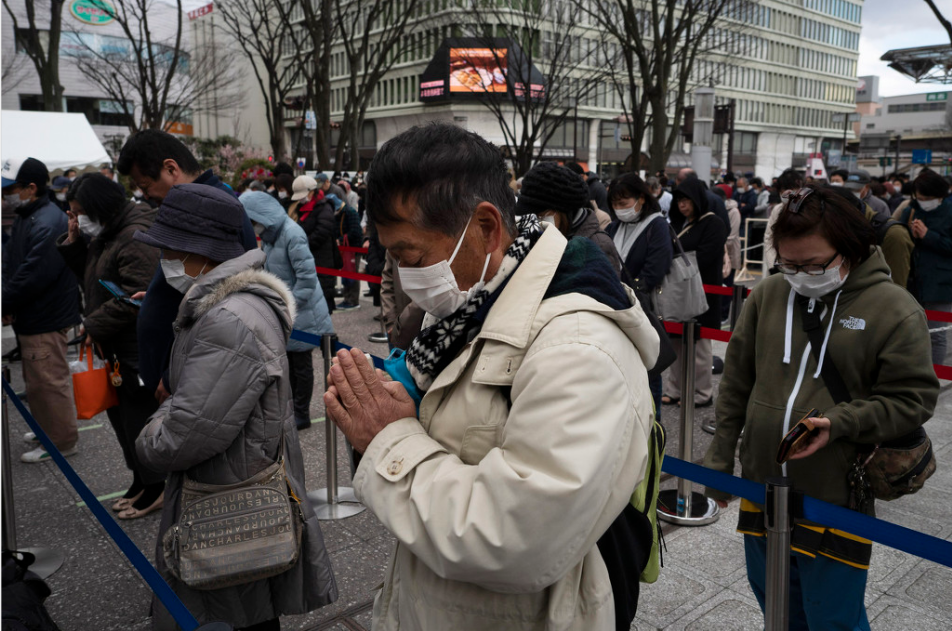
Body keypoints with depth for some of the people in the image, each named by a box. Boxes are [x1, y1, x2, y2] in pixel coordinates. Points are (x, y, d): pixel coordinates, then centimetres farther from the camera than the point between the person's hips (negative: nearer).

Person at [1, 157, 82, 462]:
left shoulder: (47, 224, -22)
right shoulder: (25, 217, 12)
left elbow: (33, 276, -26)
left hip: (45, 321, -10)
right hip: (31, 317, 10)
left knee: (47, 382, 0)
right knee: (38, 381, 22)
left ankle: (61, 441, 14)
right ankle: (48, 428, 37)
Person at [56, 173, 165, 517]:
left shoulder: (136, 237, -21)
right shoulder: (105, 233, 11)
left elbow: (135, 298, -26)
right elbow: (88, 275, 17)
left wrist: (93, 325, -15)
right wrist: (74, 241, 1)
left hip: (137, 347, -10)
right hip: (112, 344, 10)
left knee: (140, 415, 1)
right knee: (119, 412, 18)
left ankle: (155, 489, 18)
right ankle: (140, 480, 33)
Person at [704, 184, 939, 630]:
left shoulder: (894, 309, -10)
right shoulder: (767, 296, 1)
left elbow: (912, 398, -8)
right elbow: (736, 383, 7)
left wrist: (839, 423, -21)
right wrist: (720, 459, 8)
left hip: (835, 501, -4)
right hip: (761, 488, 4)